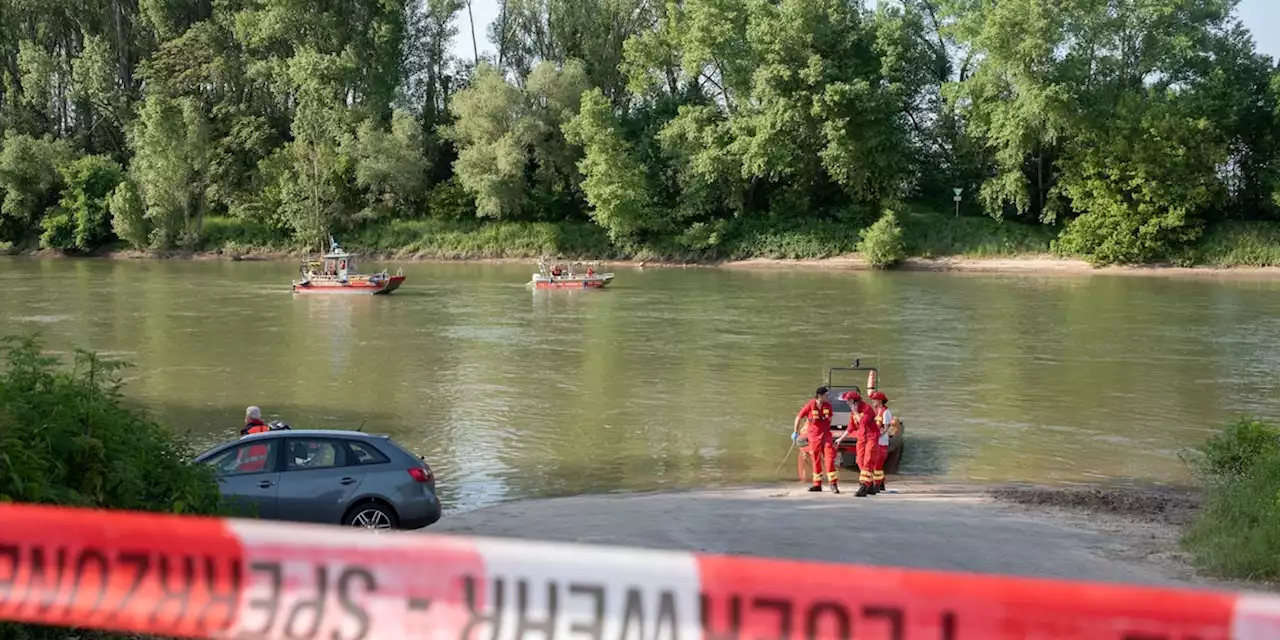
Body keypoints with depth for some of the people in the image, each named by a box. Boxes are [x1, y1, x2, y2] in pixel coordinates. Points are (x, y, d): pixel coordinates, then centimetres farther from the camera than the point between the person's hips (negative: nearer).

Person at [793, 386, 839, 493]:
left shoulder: (828, 406, 0)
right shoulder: (810, 405, -9)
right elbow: (799, 417, 0)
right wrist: (795, 432, 3)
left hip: (826, 436, 2)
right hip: (814, 436, -2)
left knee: (829, 459, -8)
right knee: (816, 461, 6)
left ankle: (833, 484, -7)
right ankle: (817, 485, 16)